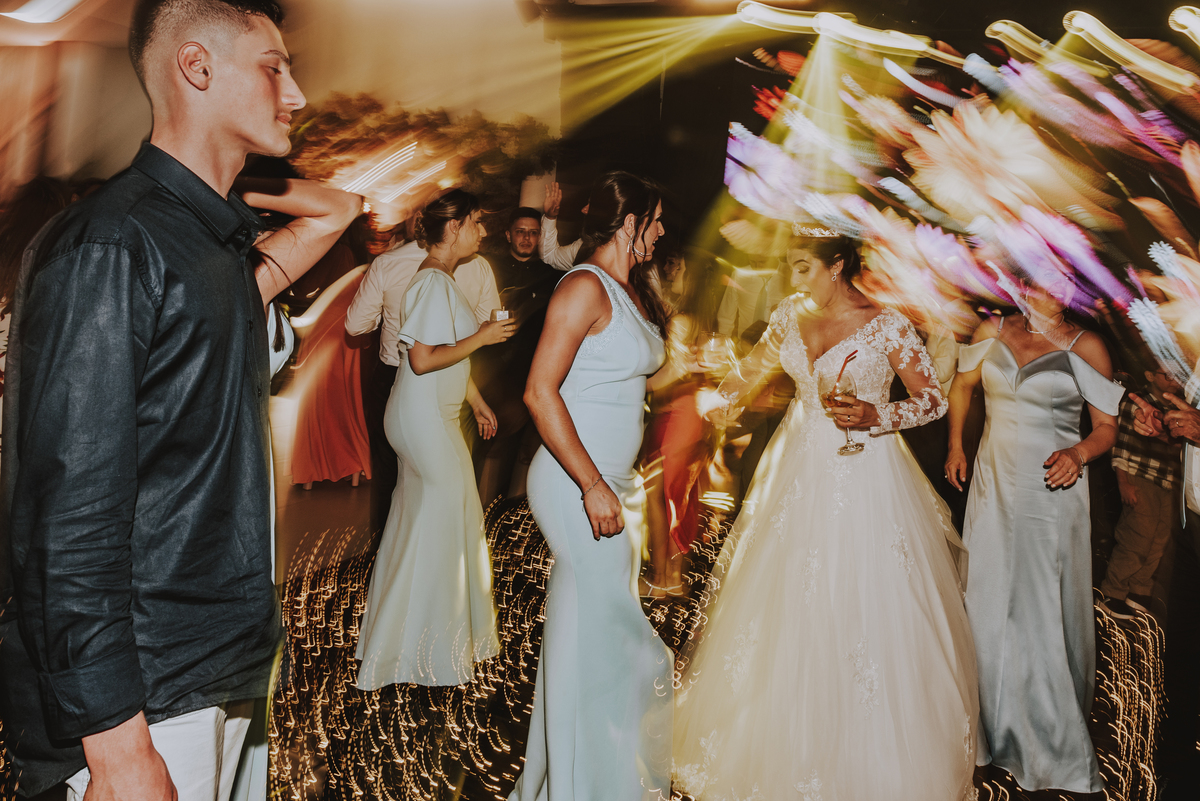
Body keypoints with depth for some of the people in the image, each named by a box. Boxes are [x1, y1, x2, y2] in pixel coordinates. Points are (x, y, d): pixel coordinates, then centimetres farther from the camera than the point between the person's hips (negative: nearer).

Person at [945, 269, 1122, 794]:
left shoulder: (1085, 347, -5)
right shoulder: (992, 332, 3)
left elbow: (1106, 426, -3)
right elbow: (962, 386, 19)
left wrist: (1080, 453, -23)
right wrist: (956, 447, 15)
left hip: (1052, 491, -3)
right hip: (993, 484, 4)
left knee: (1045, 614, 1)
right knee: (988, 604, 11)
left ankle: (1057, 749, 18)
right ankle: (997, 727, 30)